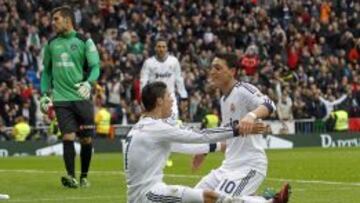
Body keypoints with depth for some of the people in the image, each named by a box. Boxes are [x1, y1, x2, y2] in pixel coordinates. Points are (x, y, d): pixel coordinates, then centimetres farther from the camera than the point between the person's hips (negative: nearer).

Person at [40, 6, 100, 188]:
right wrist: (45, 94, 11)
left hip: (82, 98, -1)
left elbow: (95, 67, -3)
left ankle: (84, 177, 18)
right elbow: (47, 71, 19)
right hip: (61, 98, 1)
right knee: (68, 137, -12)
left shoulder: (84, 41, 0)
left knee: (86, 139, 3)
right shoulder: (51, 44, 10)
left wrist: (88, 83, -21)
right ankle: (71, 177, -16)